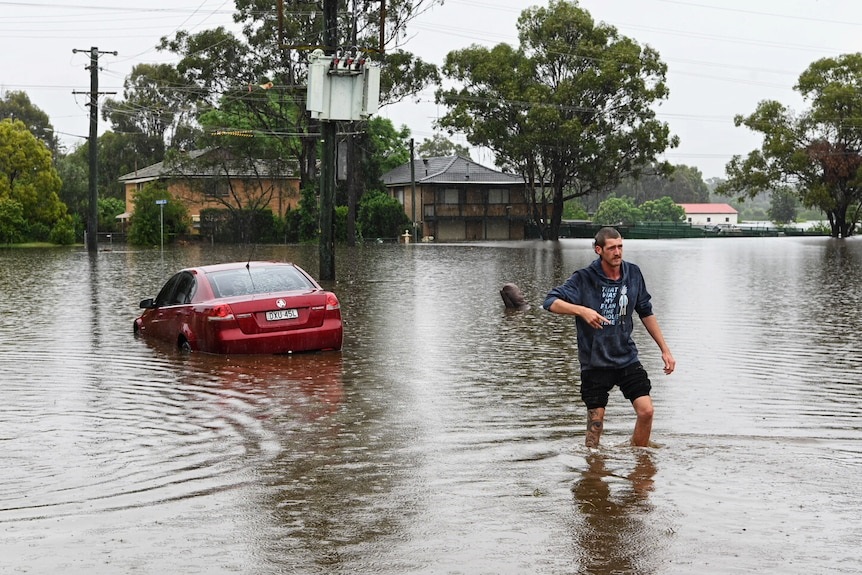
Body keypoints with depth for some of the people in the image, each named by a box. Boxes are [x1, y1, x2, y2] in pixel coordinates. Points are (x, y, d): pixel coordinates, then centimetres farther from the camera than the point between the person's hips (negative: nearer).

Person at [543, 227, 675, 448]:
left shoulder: (633, 273, 3)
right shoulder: (584, 278, -11)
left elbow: (646, 313, 14)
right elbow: (550, 302, -18)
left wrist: (665, 350, 15)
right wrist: (582, 310, -35)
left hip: (627, 358, 3)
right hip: (595, 361, -3)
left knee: (646, 411, -8)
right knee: (595, 420, 0)